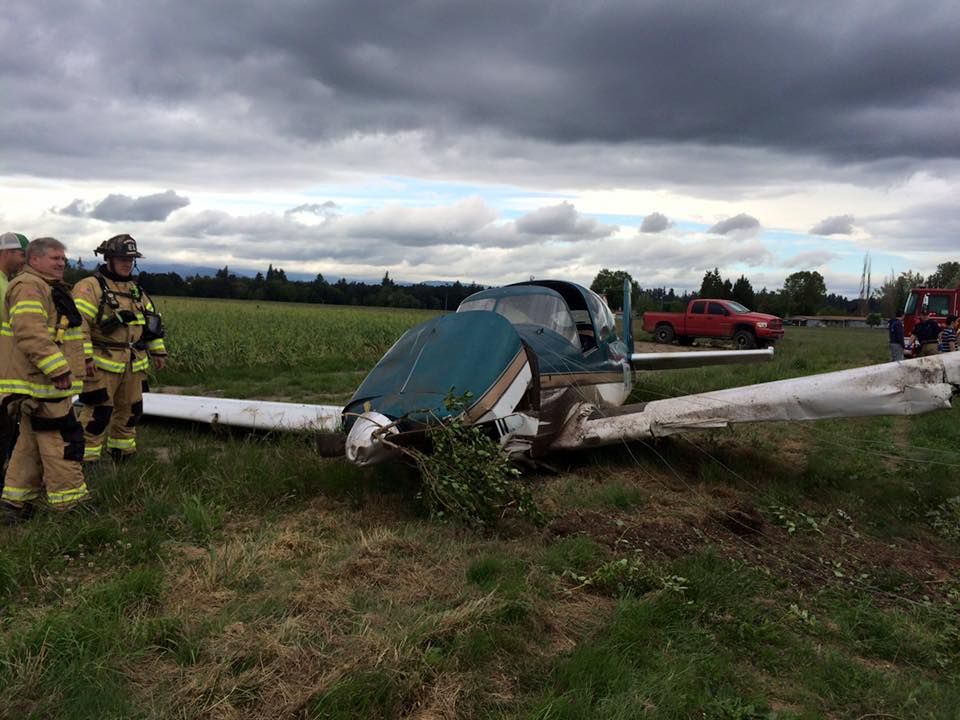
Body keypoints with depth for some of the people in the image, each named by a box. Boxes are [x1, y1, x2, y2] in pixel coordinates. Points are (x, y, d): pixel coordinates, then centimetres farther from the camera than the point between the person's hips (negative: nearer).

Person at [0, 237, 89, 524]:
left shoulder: (49, 288, 21)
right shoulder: (28, 287, -14)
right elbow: (30, 333, -26)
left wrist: (76, 366, 32)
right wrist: (58, 370, -27)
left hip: (43, 382, 11)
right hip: (41, 383, -11)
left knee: (31, 444, 16)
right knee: (62, 440, -6)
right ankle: (70, 506, 0)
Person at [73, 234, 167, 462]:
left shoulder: (135, 290, 17)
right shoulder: (90, 287, -8)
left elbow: (151, 321, 23)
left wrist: (158, 351, 20)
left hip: (133, 364, 8)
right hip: (103, 364, -7)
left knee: (130, 409, 16)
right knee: (99, 412, -7)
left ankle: (122, 452, 32)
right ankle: (86, 458, 4)